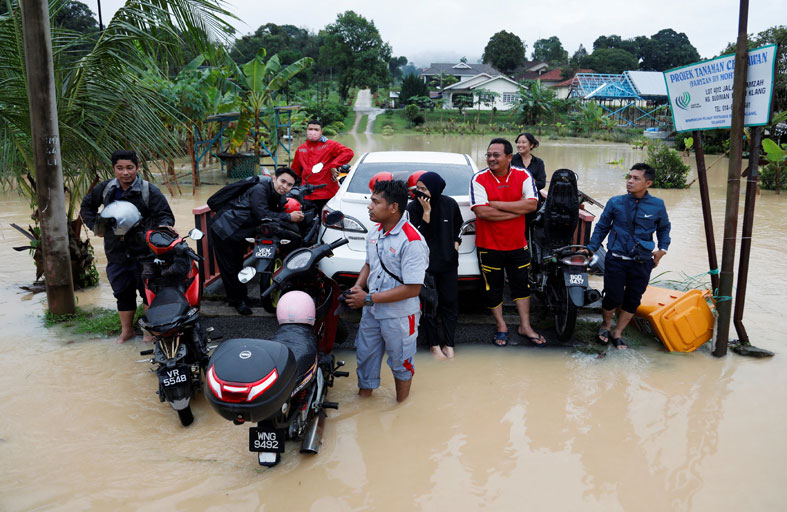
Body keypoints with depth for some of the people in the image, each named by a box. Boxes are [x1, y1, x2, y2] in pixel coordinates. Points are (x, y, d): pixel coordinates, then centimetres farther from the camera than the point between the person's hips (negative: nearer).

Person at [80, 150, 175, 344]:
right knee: (122, 292, 13)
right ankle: (127, 330, 28)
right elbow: (87, 206, 24)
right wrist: (96, 226, 10)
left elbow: (166, 215, -7)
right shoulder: (105, 189, 6)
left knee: (148, 290, 3)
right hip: (116, 253, 4)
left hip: (144, 253, -4)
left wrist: (161, 228, -29)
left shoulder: (149, 190, -7)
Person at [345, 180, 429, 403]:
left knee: (400, 363, 13)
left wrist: (369, 299, -24)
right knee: (365, 355, 19)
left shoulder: (412, 241, -24)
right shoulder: (375, 233, 2)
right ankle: (364, 396, 42)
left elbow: (412, 289, -26)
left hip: (399, 316, -7)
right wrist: (359, 285, -3)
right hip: (371, 311, 7)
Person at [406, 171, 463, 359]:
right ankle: (435, 345, 16)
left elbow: (458, 226, 17)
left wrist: (456, 244, 5)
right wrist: (426, 212, -23)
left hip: (448, 261, 3)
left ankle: (448, 344, 17)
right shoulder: (413, 207, -9)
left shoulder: (449, 204, 0)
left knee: (450, 301, 6)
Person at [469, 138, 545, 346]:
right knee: (492, 288, 10)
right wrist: (517, 209, -20)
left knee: (521, 285, 14)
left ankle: (525, 326, 30)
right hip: (489, 244, -2)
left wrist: (496, 204, -22)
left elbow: (531, 204, -19)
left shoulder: (523, 176, -5)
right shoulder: (479, 179, -12)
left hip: (517, 243, 2)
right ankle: (501, 326, 29)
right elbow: (481, 212, -24)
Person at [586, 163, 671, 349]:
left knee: (633, 300, 7)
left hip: (642, 262, 2)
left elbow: (664, 228, 20)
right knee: (613, 297, -4)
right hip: (616, 259, -2)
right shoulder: (615, 202, -1)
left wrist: (662, 249, 8)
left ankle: (617, 333, 26)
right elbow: (602, 227, 11)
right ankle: (605, 325, 27)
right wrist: (591, 249, 5)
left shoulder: (657, 206, 1)